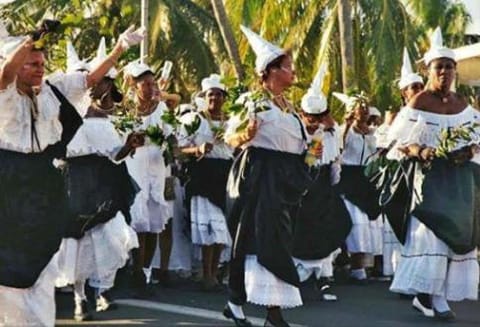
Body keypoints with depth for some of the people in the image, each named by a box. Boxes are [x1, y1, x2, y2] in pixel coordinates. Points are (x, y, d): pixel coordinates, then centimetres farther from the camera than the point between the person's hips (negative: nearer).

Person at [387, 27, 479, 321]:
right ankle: (436, 297, -11)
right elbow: (400, 143, -6)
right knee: (434, 229, -14)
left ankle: (426, 295, 10)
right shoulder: (419, 104, -6)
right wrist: (420, 151, -24)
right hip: (431, 175, -6)